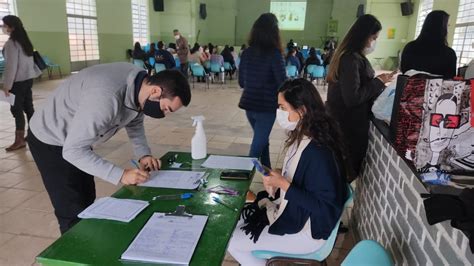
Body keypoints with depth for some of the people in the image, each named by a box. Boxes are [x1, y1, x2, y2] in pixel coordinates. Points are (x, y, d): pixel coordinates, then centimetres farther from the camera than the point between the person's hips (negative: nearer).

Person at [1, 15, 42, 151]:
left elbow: (11, 66, -18)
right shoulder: (24, 41, 11)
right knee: (28, 107, 13)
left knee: (17, 109, -5)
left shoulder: (11, 43, -15)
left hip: (18, 81, -8)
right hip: (28, 79, 9)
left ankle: (20, 140, -3)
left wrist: (7, 85, -15)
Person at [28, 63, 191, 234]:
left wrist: (143, 154, -9)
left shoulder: (141, 83, -14)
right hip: (49, 141, -8)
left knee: (87, 202, 16)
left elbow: (134, 122, 5)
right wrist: (120, 175, -34)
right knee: (75, 215, -6)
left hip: (76, 138, 8)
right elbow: (73, 150, -33)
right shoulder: (107, 98, -40)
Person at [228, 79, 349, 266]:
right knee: (234, 223, 13)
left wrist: (283, 185, -27)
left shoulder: (319, 153, -31)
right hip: (290, 211, 9)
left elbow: (323, 207, -27)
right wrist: (277, 183, -6)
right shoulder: (301, 138, -2)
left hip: (305, 230, -8)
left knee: (234, 243, -3)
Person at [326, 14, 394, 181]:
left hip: (344, 120, 10)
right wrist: (379, 81, -15)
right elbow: (352, 97, -25)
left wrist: (378, 81, 7)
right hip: (350, 124, -10)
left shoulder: (350, 55, 10)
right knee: (350, 170, 4)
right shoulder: (351, 59, -21)